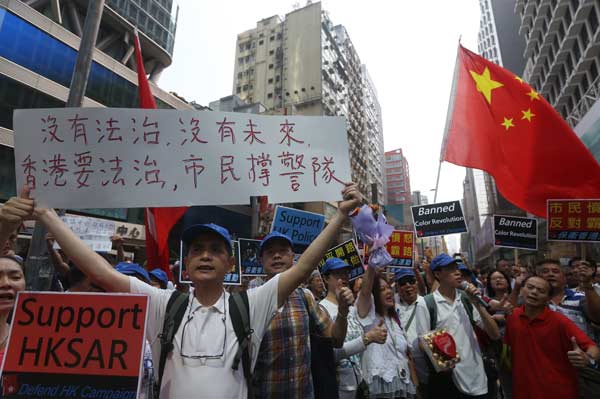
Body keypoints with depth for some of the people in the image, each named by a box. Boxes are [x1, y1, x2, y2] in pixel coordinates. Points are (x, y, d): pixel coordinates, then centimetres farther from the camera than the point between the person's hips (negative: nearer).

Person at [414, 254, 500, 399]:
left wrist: (478, 304, -10)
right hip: (445, 379, -4)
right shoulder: (426, 305, -8)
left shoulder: (467, 299, 5)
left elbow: (495, 335, 1)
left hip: (476, 379, 4)